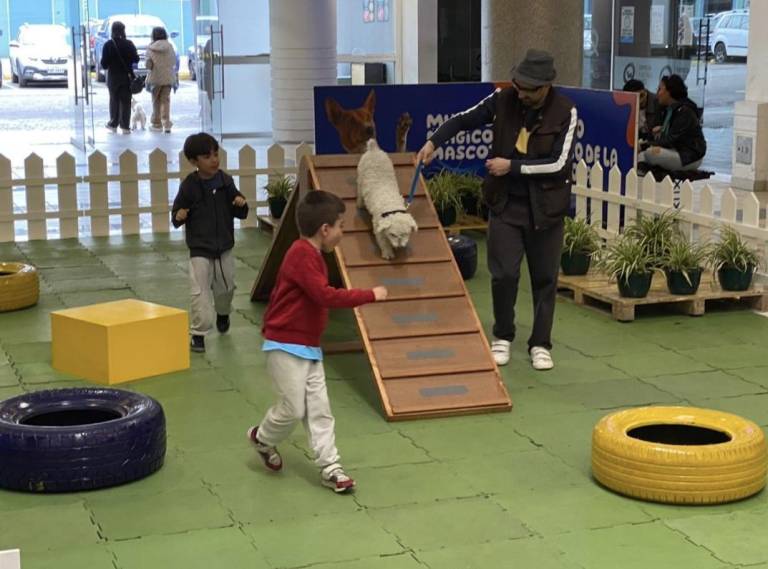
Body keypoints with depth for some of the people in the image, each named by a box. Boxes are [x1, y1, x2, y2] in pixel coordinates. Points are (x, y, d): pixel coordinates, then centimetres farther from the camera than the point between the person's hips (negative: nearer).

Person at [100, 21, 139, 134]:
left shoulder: (108, 45, -8)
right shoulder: (129, 44, -7)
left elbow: (104, 63, -9)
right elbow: (136, 59, -5)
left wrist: (106, 66, 14)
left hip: (113, 77, 0)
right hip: (126, 77, 0)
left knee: (114, 101, 11)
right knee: (125, 101, 4)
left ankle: (113, 125, 13)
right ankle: (125, 127, 1)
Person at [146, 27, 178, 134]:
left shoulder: (151, 47, -6)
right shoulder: (170, 46, 2)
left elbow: (148, 64, -9)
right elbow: (174, 62, 3)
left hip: (156, 77, -2)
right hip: (168, 77, 2)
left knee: (156, 101, 8)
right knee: (166, 100, 5)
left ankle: (156, 124, 12)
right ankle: (166, 123, -4)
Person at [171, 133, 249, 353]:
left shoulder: (226, 182, -4)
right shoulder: (189, 186, -11)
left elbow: (240, 214, 4)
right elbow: (176, 214, -3)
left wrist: (241, 205, -17)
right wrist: (179, 217, -26)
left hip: (225, 248, 3)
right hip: (200, 249, -3)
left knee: (226, 287, 19)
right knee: (200, 292, -8)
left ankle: (223, 314, 50)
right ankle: (198, 334, 0)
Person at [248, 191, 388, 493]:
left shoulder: (311, 254, 11)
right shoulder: (303, 255, -20)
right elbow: (326, 296, -27)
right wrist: (370, 295, -21)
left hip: (308, 346, 10)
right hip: (286, 346, -10)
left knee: (319, 408, 6)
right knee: (293, 409, -3)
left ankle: (330, 467, 8)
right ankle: (262, 438, 25)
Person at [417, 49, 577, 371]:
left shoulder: (565, 113, -12)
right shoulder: (504, 100, -5)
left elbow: (558, 164, -16)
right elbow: (464, 120, 8)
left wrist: (512, 166, -17)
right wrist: (434, 141, -4)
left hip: (545, 207, -1)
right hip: (505, 203, 1)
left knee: (544, 278, 6)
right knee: (504, 274, -2)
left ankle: (540, 344, 19)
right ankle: (502, 337, 19)